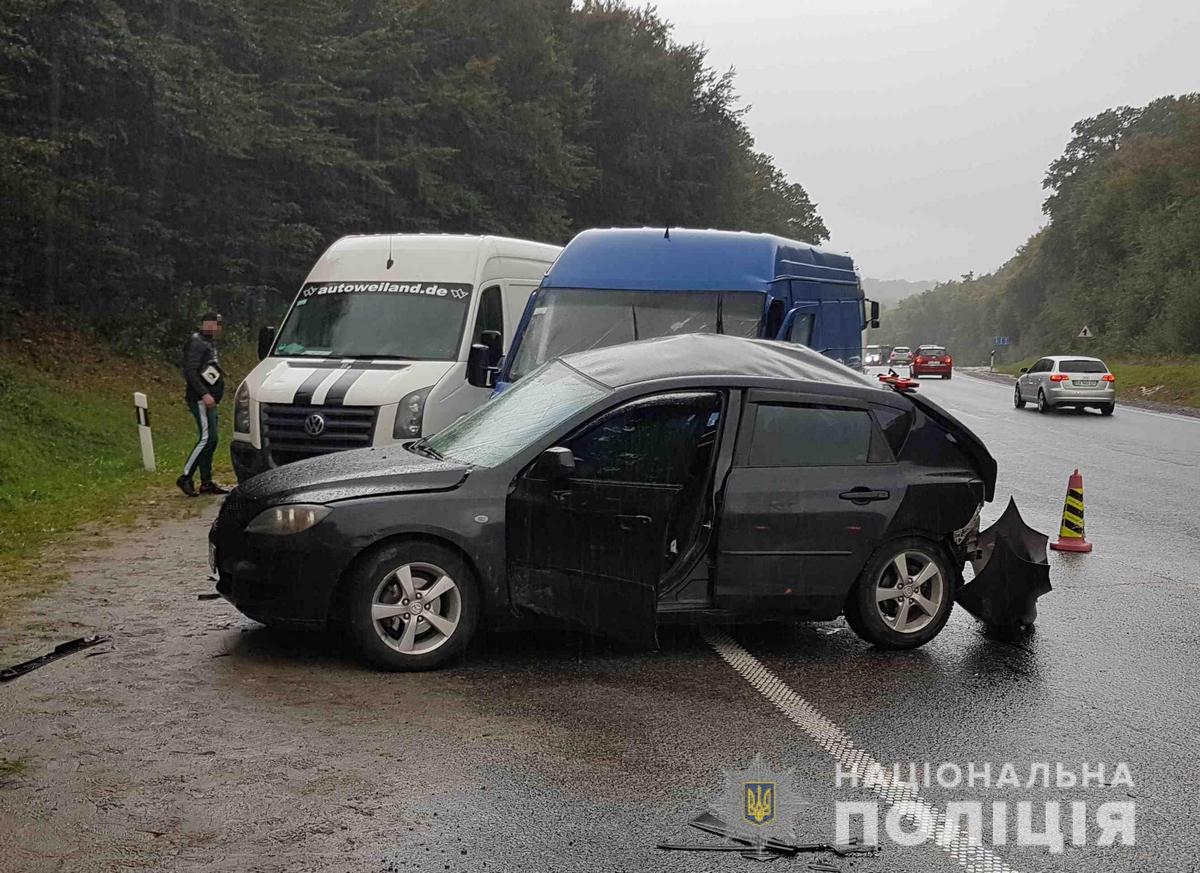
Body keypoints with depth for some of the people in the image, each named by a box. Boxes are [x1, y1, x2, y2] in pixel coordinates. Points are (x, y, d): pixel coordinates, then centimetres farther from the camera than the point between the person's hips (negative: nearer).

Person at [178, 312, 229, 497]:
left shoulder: (208, 343, 19)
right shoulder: (196, 343, -12)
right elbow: (190, 371, -20)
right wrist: (204, 394, -25)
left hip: (209, 400, 10)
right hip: (201, 400, -10)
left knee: (210, 440, 9)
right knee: (206, 438, -14)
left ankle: (206, 483, 12)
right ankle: (185, 478, -10)